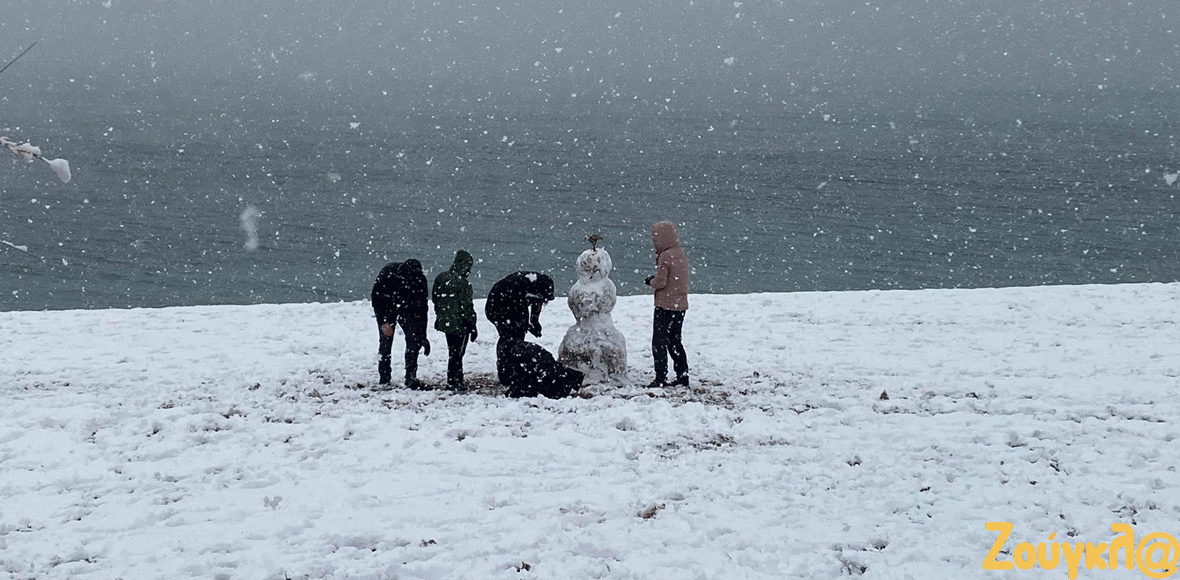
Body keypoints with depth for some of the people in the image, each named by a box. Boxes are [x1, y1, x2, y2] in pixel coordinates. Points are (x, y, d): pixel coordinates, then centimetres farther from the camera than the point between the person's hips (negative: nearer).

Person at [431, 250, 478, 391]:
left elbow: (435, 298, 14)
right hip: (460, 325, -7)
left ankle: (454, 381, 26)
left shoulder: (440, 278, 4)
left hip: (444, 321, 8)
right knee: (457, 353, 2)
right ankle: (454, 382, 5)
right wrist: (472, 326, -10)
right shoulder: (462, 283, -20)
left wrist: (440, 316, 24)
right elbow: (466, 306, -17)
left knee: (453, 352, 18)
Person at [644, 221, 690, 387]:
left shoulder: (665, 257, -17)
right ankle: (683, 376, 17)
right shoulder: (681, 254, 9)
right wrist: (656, 279, 10)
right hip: (681, 305, 8)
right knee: (675, 341, 17)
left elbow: (660, 283, -19)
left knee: (659, 342, -2)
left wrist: (651, 281, 1)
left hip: (665, 306, -8)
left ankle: (661, 377, -5)